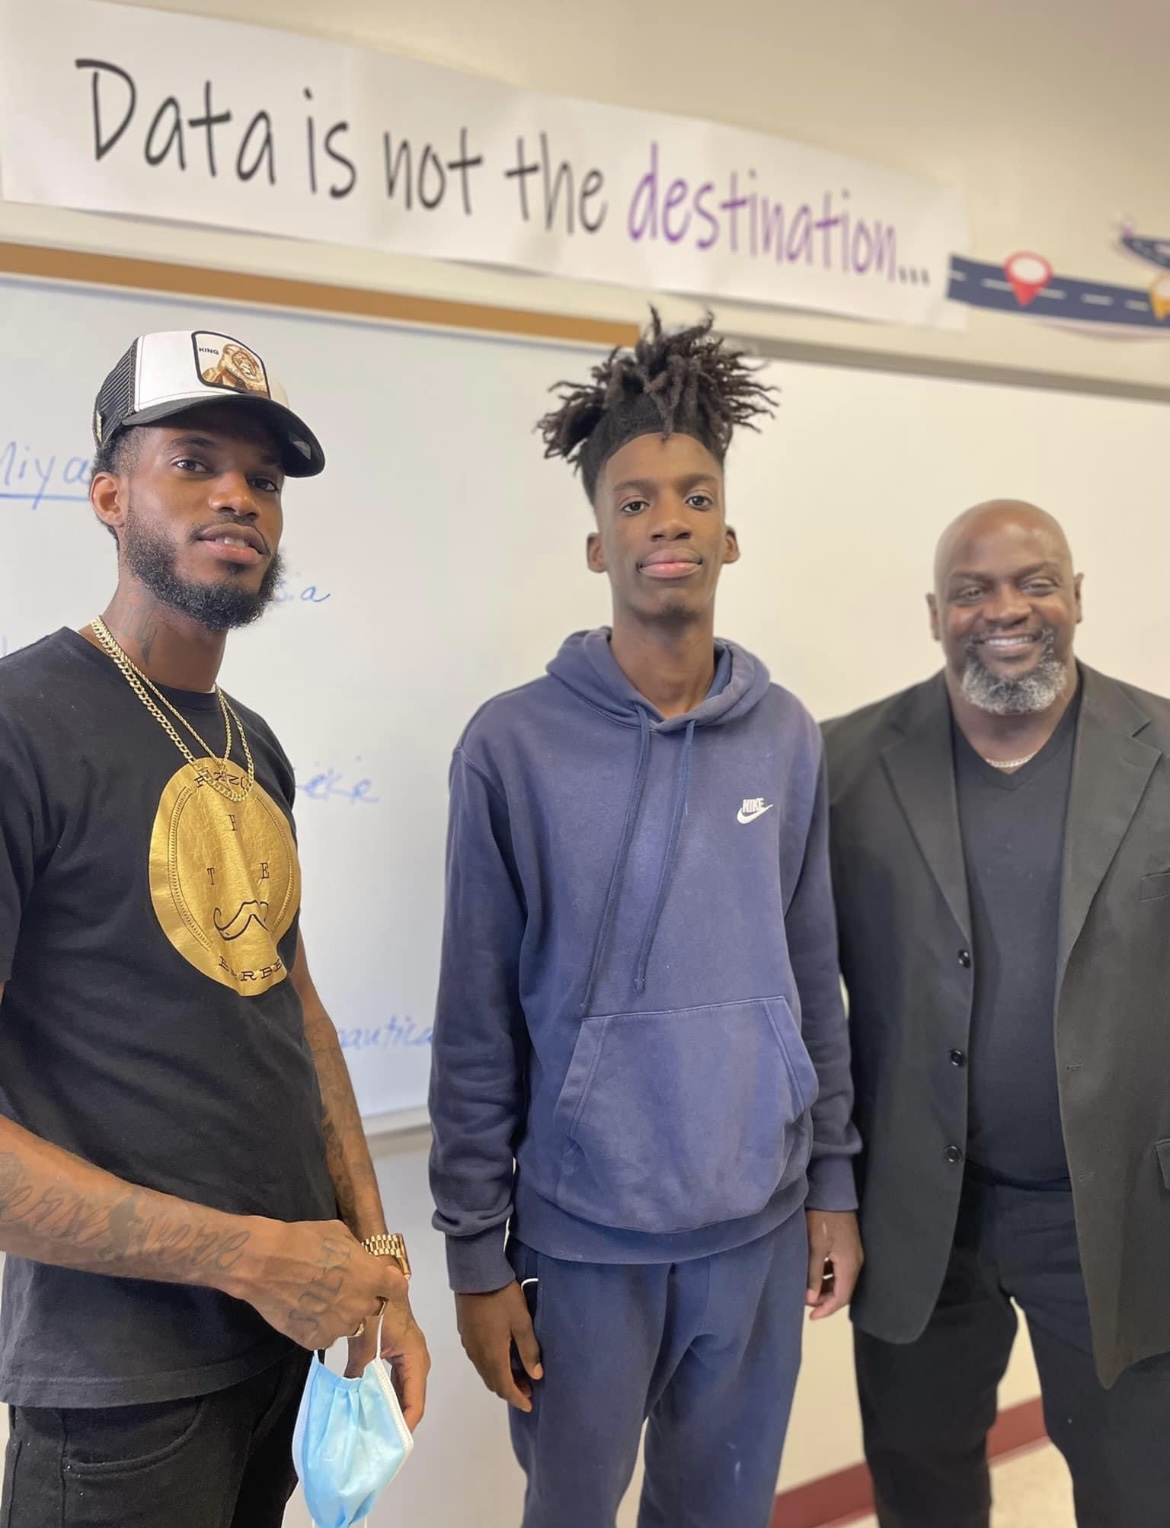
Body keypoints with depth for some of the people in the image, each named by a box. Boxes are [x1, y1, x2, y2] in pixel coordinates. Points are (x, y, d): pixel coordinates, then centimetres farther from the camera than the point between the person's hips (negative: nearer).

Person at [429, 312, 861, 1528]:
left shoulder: (786, 739, 0)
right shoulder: (514, 747, -10)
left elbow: (812, 980, 7)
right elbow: (477, 1030, -7)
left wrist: (833, 1186, 8)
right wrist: (476, 1255, -5)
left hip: (760, 1223, 3)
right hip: (583, 1230, -3)